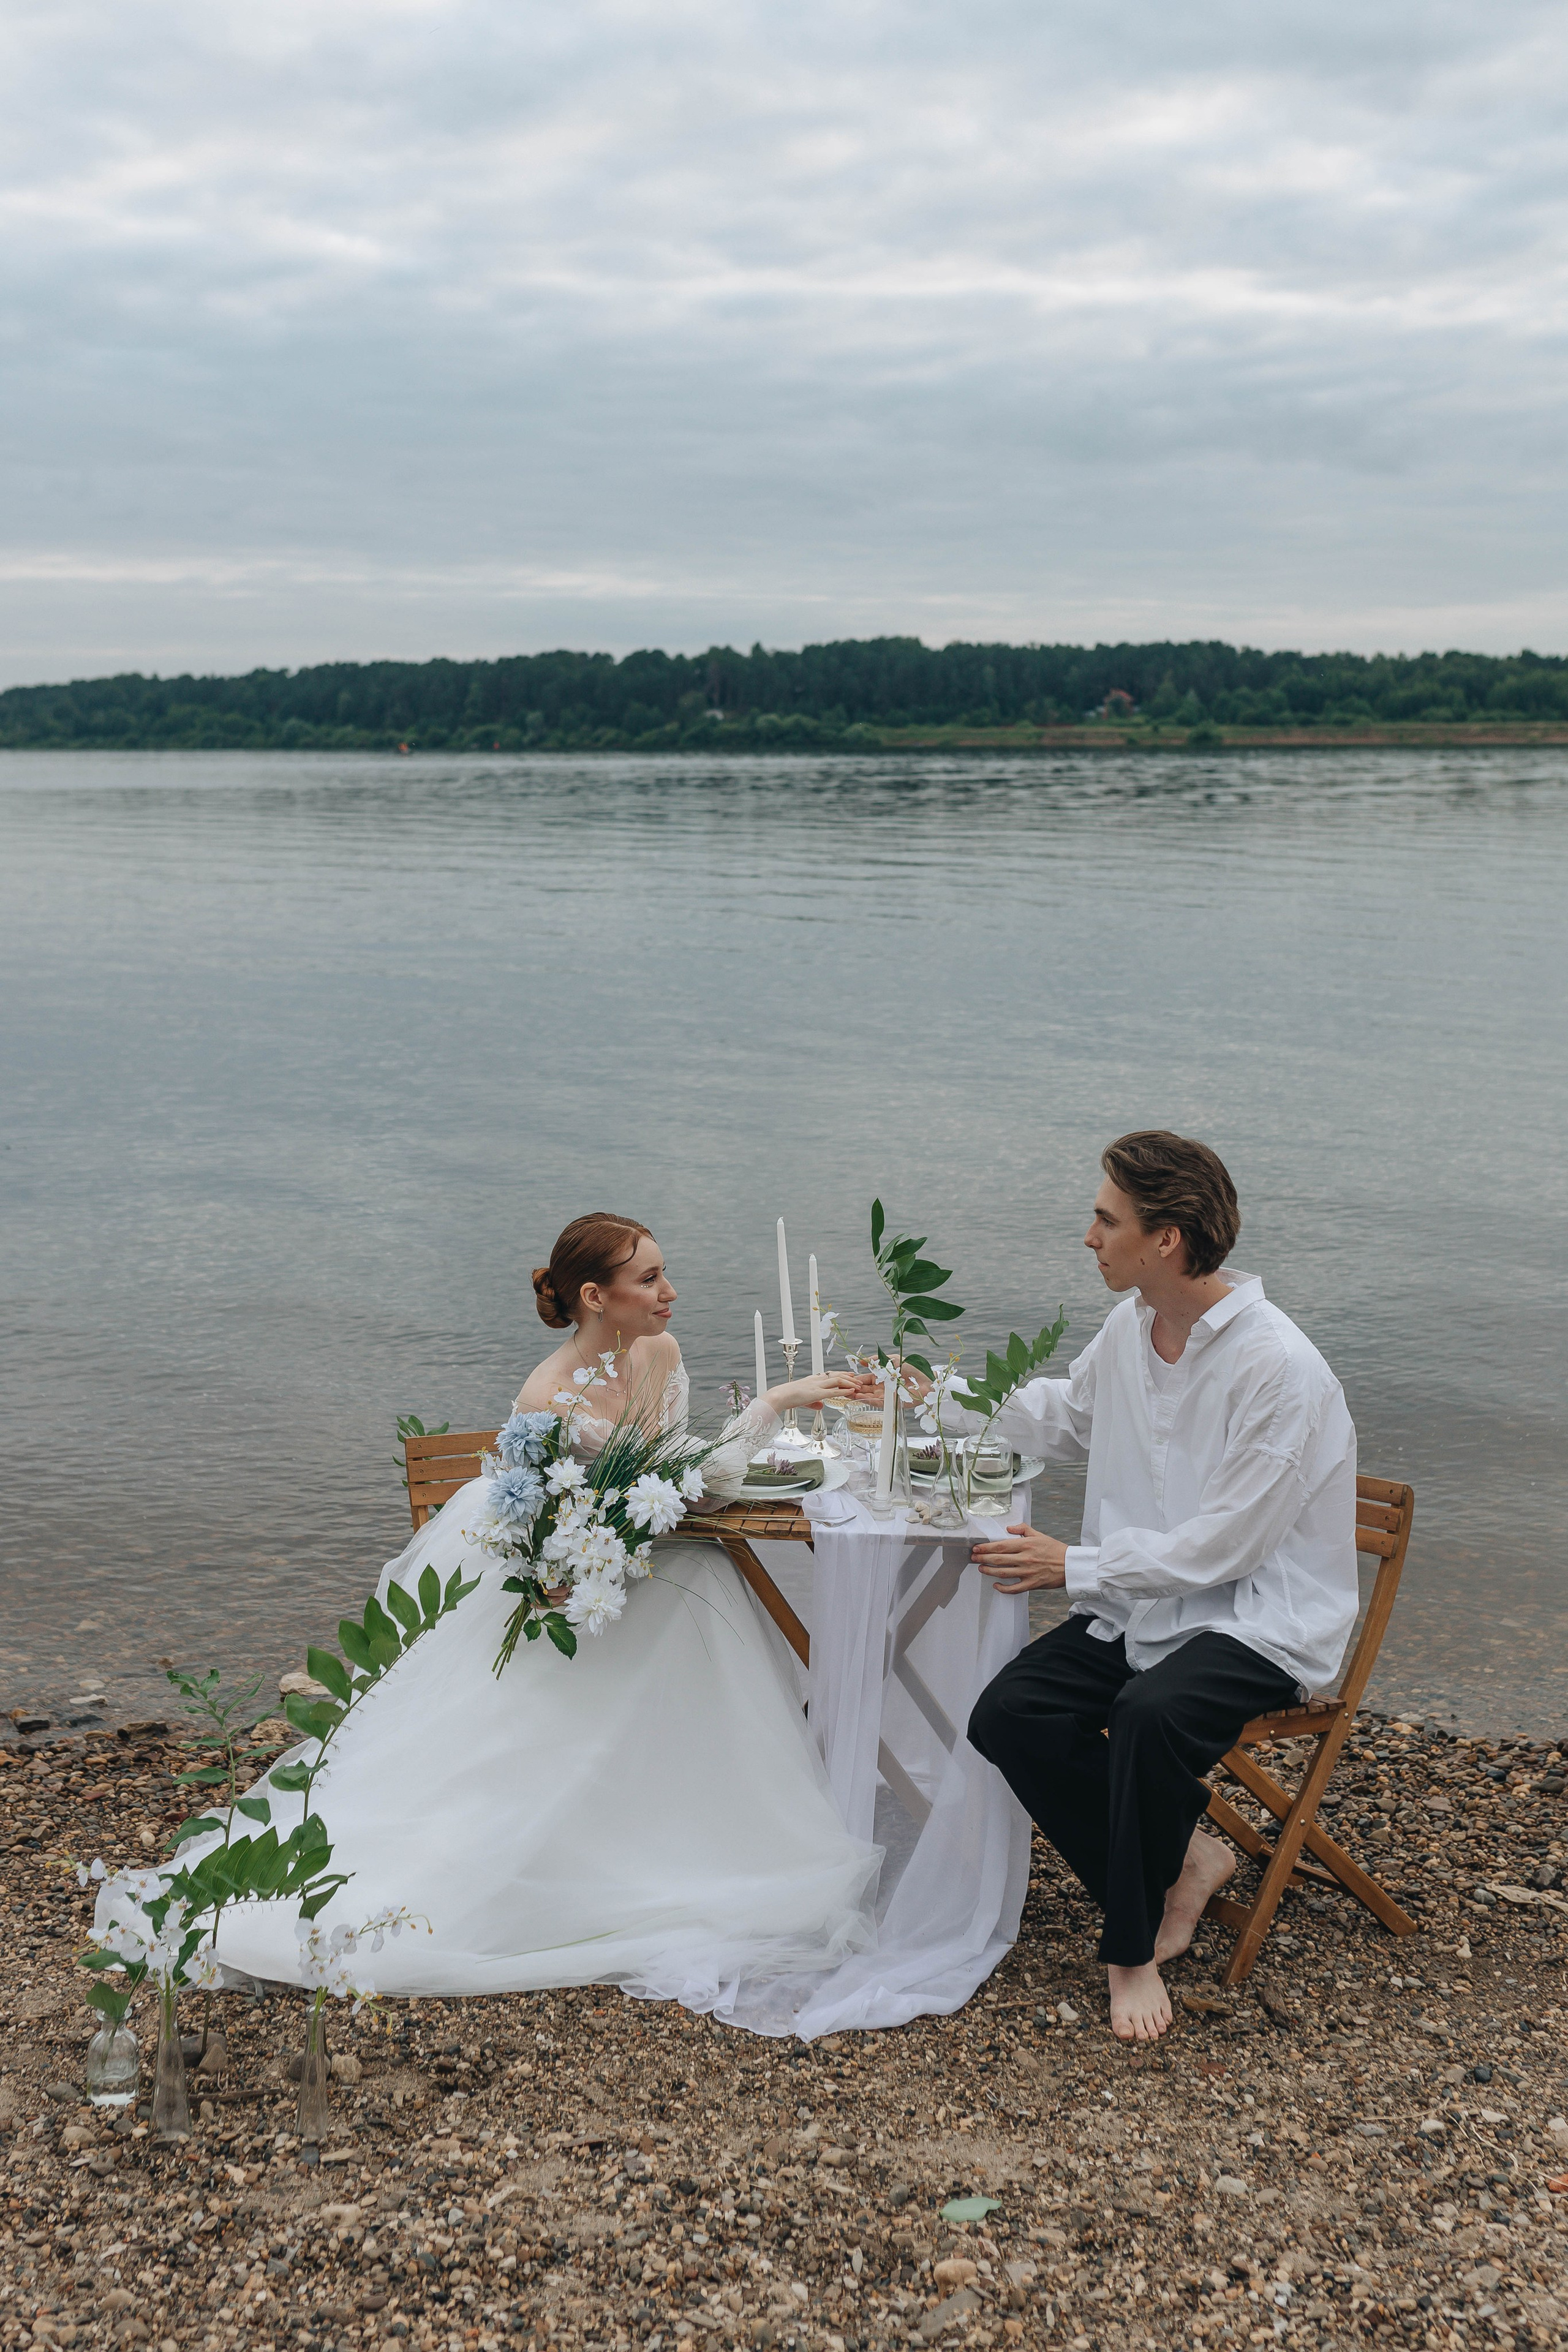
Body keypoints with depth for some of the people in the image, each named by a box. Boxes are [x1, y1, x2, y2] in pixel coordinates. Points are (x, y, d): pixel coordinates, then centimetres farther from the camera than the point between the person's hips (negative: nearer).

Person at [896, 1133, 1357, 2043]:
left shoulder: (1279, 1369, -22)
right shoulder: (1131, 1326, 2)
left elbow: (1217, 1549, -21)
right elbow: (1062, 1418, 24)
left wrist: (1075, 1566, -17)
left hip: (1259, 1622, -7)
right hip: (1144, 1600, 7)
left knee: (1149, 1718, -35)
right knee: (1008, 1716, -14)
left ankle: (1133, 1948, -11)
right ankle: (1182, 1858, 3)